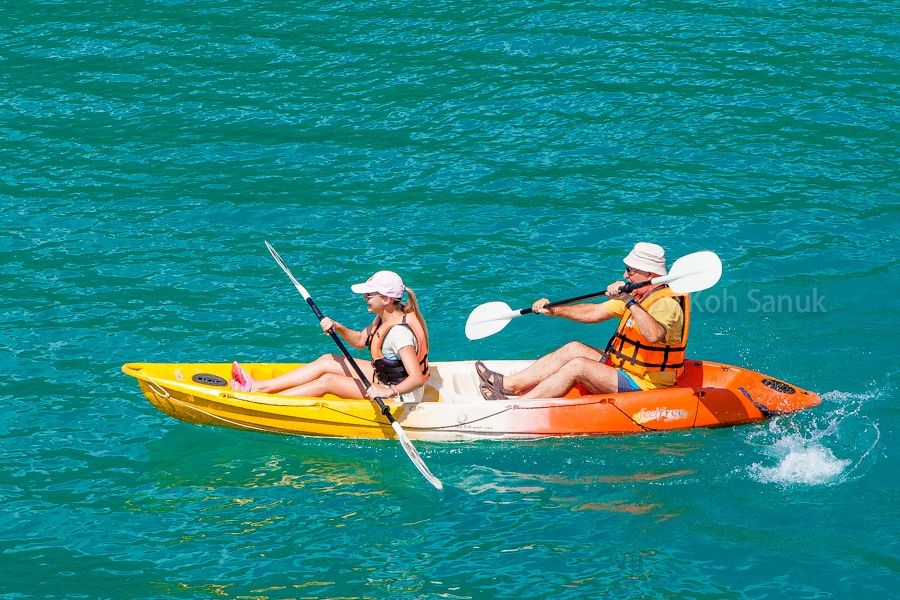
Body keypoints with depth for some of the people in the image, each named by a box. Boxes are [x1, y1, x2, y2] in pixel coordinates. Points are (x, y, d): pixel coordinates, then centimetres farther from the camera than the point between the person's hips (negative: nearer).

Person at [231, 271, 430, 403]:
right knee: (327, 361, 6)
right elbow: (360, 341, 15)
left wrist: (387, 392, -49)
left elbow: (417, 379, -36)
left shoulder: (400, 332, -29)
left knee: (327, 381, -13)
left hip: (399, 393, -10)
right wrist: (338, 328, -3)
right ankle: (258, 386, 3)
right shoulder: (386, 316, 1)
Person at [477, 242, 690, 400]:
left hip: (641, 386, -10)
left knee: (578, 365, -21)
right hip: (623, 369, 10)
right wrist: (554, 310, 9)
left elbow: (654, 335, -42)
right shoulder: (640, 294, 11)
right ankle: (507, 384, -1)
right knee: (574, 348, 4)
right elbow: (595, 312, 17)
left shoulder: (668, 302, -20)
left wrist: (630, 301, -46)